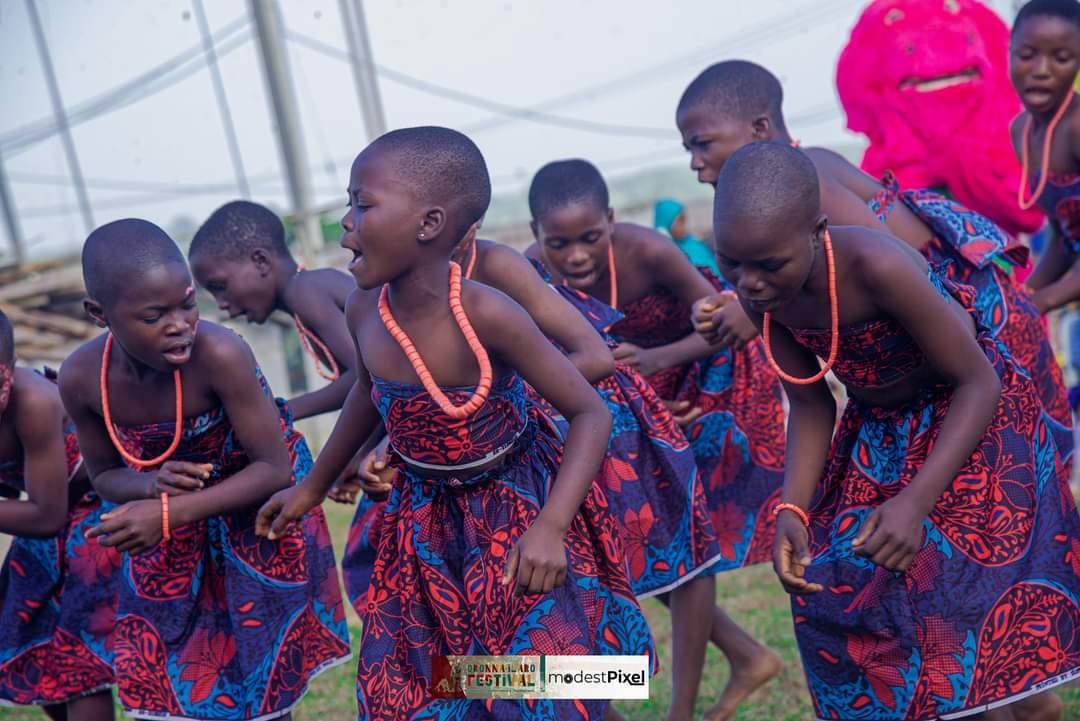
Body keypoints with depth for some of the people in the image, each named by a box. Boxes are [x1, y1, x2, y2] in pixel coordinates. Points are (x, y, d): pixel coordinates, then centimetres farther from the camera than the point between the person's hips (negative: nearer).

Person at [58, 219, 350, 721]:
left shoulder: (219, 354, -34)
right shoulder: (81, 378, -21)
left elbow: (274, 468, -26)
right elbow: (104, 476, -4)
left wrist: (169, 515, -34)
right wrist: (150, 483, -27)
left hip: (259, 507, -4)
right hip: (168, 517, 4)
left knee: (261, 681, 6)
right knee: (157, 679, 11)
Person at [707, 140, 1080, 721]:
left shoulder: (875, 267, -36)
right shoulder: (756, 292, -18)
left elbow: (977, 383, -24)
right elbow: (809, 405, -4)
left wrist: (915, 502, -33)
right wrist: (793, 509, -18)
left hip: (970, 416, -6)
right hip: (875, 433, 6)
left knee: (957, 592, -13)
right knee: (834, 583, 4)